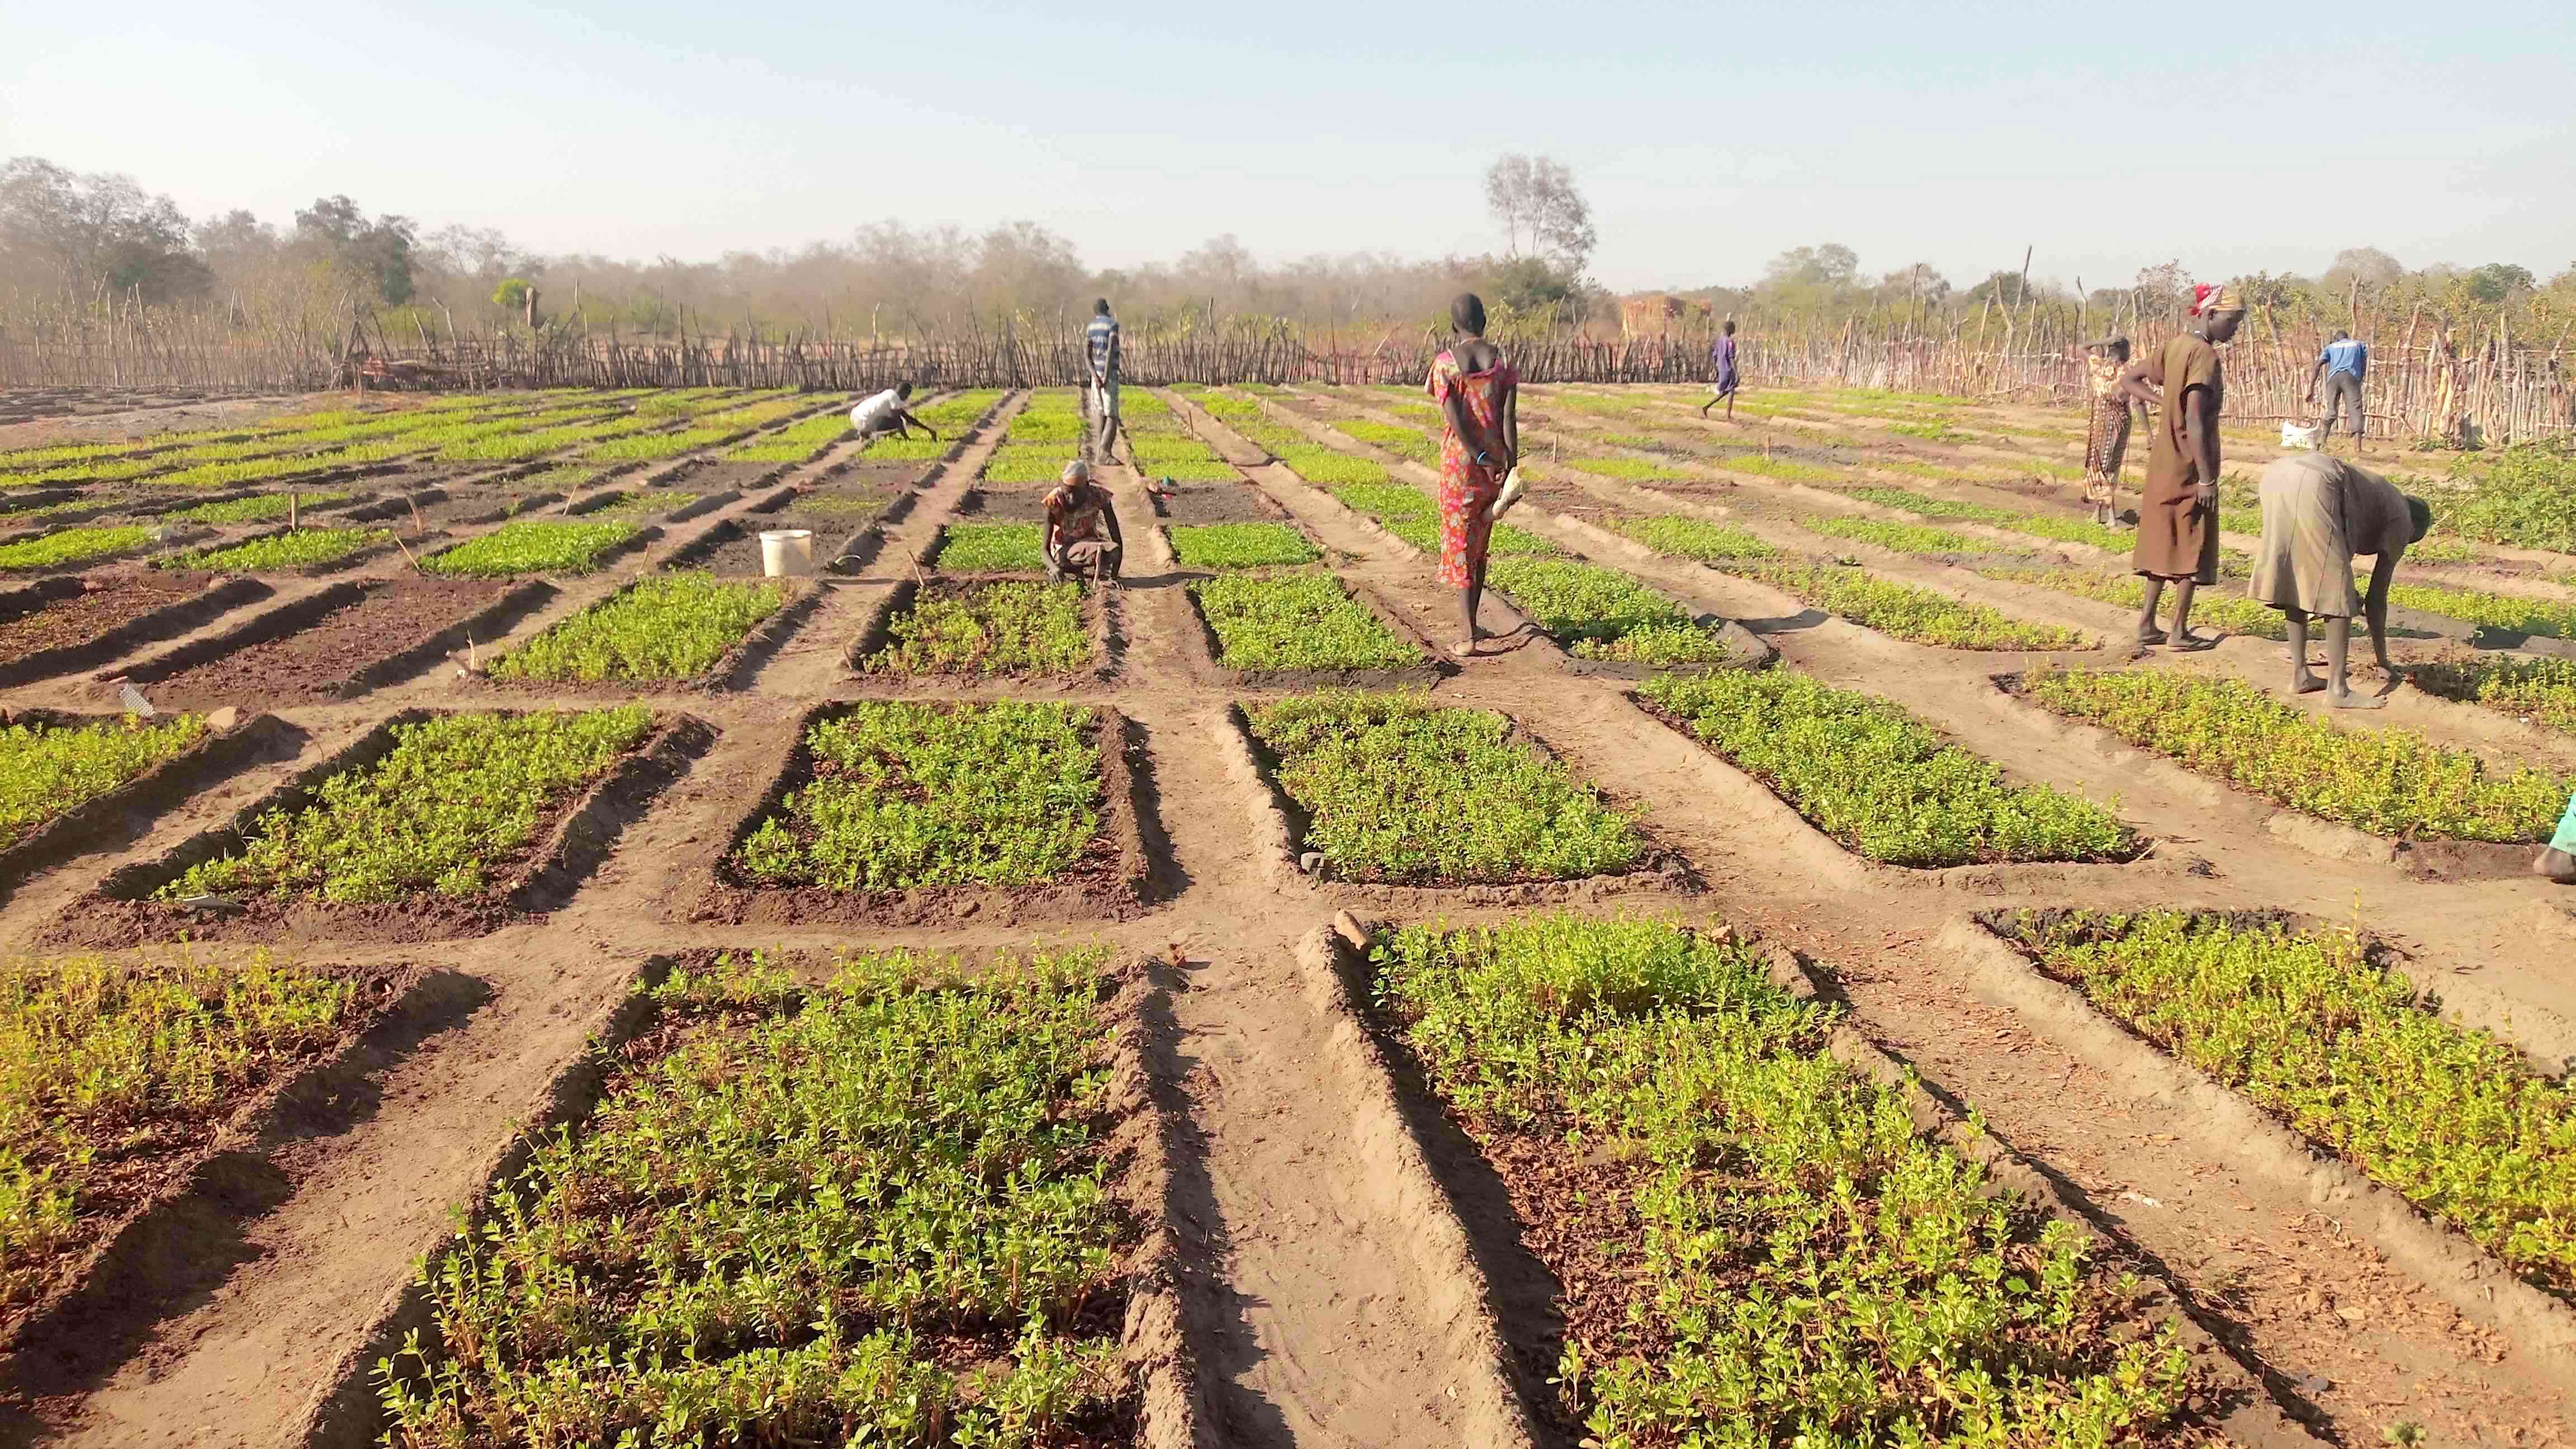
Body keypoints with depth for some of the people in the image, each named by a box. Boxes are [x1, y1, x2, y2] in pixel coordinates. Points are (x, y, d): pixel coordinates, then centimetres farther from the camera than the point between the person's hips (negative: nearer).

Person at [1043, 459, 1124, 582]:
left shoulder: (1098, 496, -18)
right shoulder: (1054, 502, -22)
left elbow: (1117, 539, -15)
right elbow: (1045, 549, -23)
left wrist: (1115, 575, -25)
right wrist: (1054, 567, -46)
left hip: (1089, 543, 4)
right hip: (1063, 550, -4)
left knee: (1113, 551, -32)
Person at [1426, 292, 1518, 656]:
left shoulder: (1445, 362, -7)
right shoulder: (1502, 361, 0)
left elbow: (1454, 419, -14)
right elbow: (1509, 418, -5)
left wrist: (1481, 459, -12)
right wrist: (1510, 465, -4)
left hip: (1460, 461, -3)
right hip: (1496, 459, 3)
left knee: (1460, 544, 1)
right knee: (1480, 542, 17)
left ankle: (1468, 634, -5)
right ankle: (1471, 624, 26)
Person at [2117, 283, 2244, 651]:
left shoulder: (2176, 345, 7)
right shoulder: (2205, 355, -18)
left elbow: (2128, 380, 13)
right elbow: (2195, 421, -23)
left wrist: (2167, 402, 5)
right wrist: (2206, 478, -20)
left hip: (2164, 462, 8)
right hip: (2189, 466, -8)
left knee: (2165, 541, 14)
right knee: (2192, 547, 2)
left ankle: (2147, 625, 17)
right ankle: (2180, 632, 9)